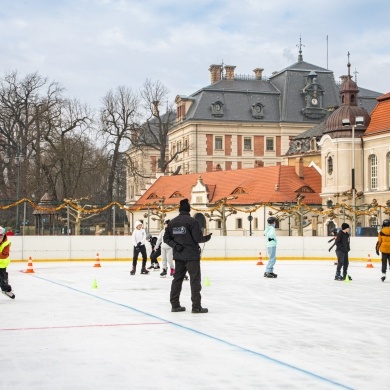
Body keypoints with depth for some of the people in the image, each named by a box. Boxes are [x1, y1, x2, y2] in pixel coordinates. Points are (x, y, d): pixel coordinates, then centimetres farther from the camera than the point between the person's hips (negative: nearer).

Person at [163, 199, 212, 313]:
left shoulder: (172, 222, 6)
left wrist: (175, 245, 1)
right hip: (192, 255, -6)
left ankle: (175, 304, 14)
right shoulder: (192, 221, -12)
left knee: (177, 279, 12)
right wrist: (207, 238, 4)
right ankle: (196, 306, -2)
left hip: (178, 255, 6)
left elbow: (166, 238, 6)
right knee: (195, 280, -1)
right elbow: (198, 238, -15)